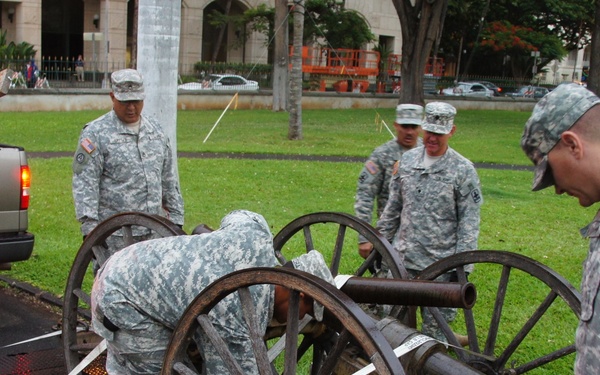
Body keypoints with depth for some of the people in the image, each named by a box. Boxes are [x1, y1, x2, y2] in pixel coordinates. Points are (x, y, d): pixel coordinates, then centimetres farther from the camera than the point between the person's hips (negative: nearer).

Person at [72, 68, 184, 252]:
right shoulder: (95, 133, -3)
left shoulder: (156, 131, 14)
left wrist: (175, 218, 16)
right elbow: (84, 184, -9)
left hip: (154, 234, 5)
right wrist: (90, 227, -17)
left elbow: (169, 180, 20)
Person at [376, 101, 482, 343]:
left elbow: (469, 223, -7)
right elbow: (393, 207, 15)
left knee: (435, 325, 4)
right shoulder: (407, 160, 6)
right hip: (403, 259, 4)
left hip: (440, 262, -4)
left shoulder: (463, 170, -6)